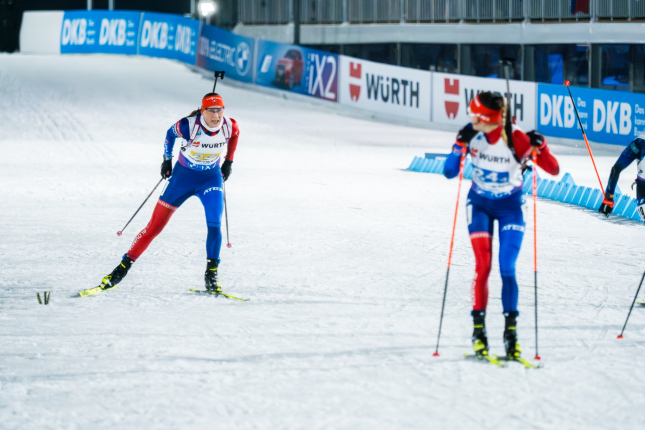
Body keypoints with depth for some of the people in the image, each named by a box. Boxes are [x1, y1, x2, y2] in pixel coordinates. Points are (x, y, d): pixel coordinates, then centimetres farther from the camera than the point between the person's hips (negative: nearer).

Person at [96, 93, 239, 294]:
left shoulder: (229, 126, -19)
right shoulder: (188, 125, -27)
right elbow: (170, 134, -4)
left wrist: (228, 161, 8)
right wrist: (167, 160, 3)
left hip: (211, 179, 2)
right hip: (183, 176, -2)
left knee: (215, 224, -19)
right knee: (155, 225, 1)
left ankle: (212, 274, -8)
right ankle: (123, 266, 11)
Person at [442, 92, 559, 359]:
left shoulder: (517, 139, -23)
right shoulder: (472, 134, -15)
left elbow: (554, 170, -19)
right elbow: (449, 172, -11)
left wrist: (540, 146, -37)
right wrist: (460, 145, -27)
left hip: (510, 206, -2)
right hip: (480, 204, 2)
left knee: (507, 270, -9)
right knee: (482, 266, -10)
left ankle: (511, 330, 0)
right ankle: (479, 328, -5)